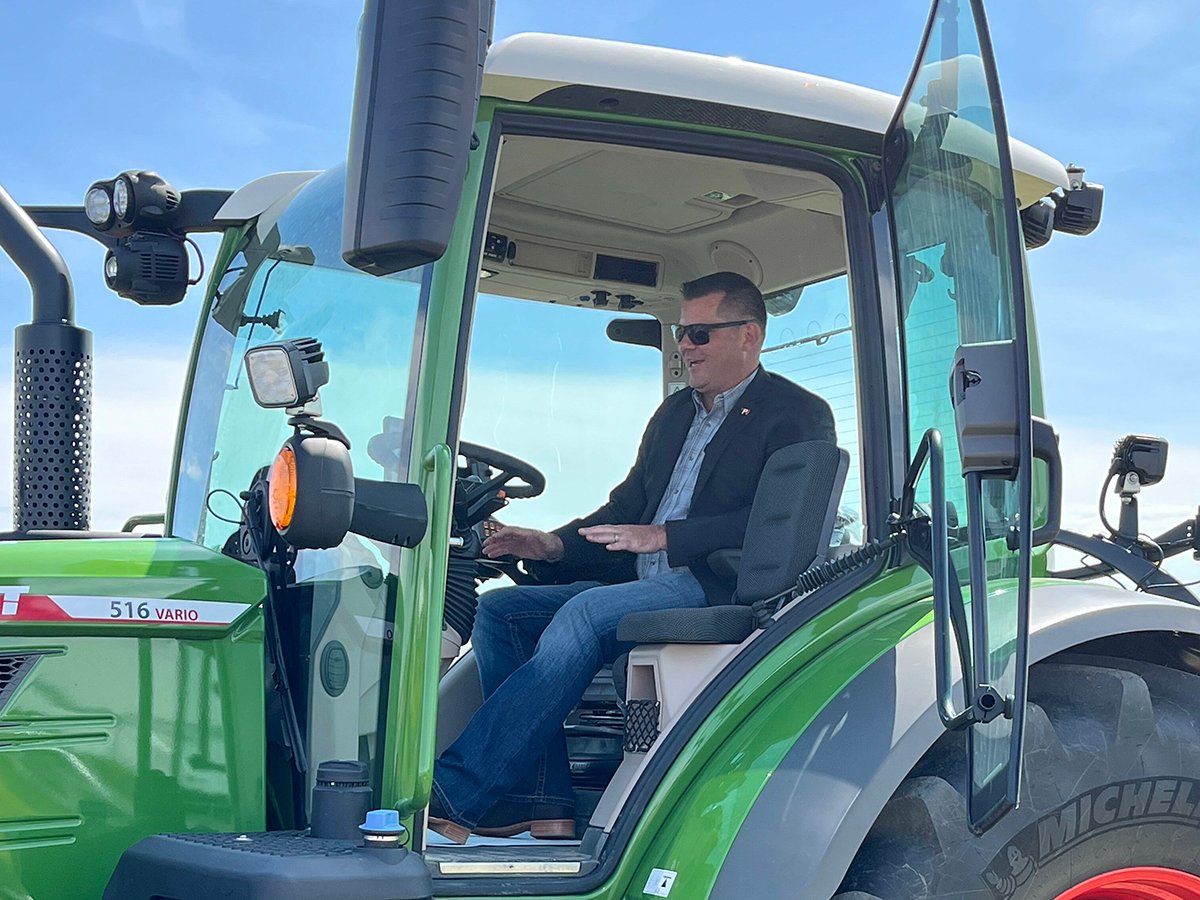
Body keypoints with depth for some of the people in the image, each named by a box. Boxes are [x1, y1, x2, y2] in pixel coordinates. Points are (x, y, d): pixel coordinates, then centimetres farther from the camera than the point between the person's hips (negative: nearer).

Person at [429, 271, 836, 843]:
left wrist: (663, 537, -20)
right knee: (498, 610, -9)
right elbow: (625, 507, 23)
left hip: (719, 592, -9)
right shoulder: (674, 413, 25)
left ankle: (453, 792, -34)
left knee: (584, 613, -33)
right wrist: (554, 545, 3)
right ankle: (543, 809, -17)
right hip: (641, 586, 9)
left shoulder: (798, 415, 0)